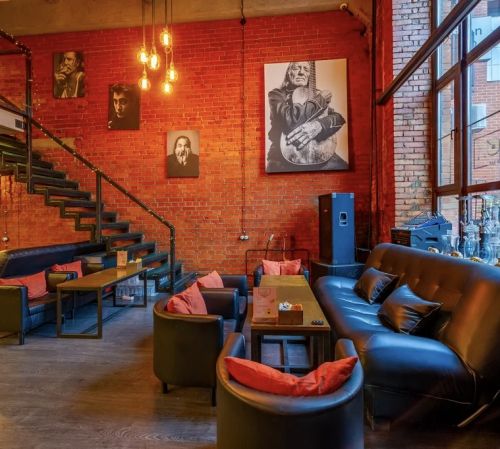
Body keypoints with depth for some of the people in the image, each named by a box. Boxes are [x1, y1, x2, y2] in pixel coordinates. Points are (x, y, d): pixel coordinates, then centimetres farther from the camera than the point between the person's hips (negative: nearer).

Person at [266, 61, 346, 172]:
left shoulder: (316, 94, 17)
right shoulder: (276, 94, 7)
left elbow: (339, 117, 2)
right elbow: (291, 119, -13)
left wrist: (317, 126, -18)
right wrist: (320, 100, -3)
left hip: (319, 155, 2)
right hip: (285, 157, -2)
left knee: (342, 167, -21)